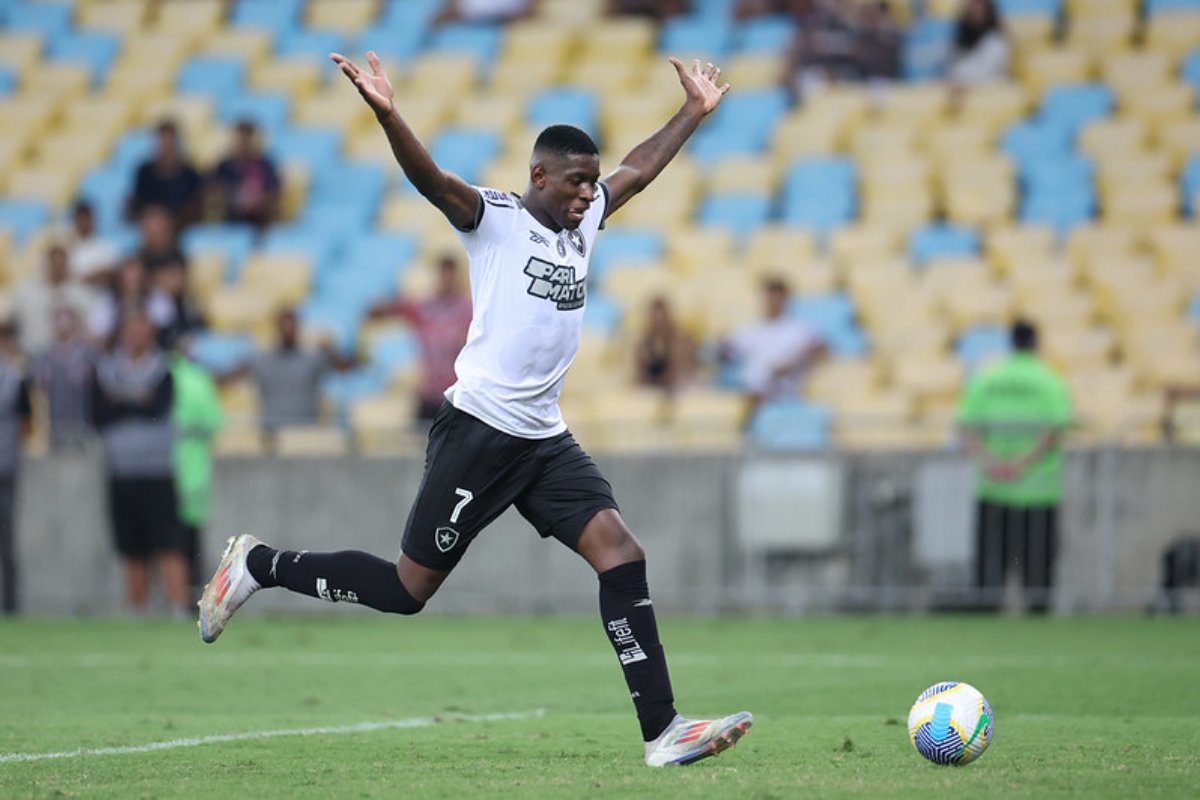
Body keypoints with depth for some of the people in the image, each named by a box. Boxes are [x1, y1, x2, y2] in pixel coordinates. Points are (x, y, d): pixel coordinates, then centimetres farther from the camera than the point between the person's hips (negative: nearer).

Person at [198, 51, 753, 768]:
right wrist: (386, 113, -40)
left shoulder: (585, 219, 14)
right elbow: (429, 177, -24)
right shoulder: (496, 219, -7)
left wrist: (696, 110, 35)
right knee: (406, 590, -1)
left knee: (622, 553, -9)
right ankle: (259, 565, 19)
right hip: (480, 432, -7)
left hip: (546, 440, 7)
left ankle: (662, 730, -11)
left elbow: (641, 167, 30)